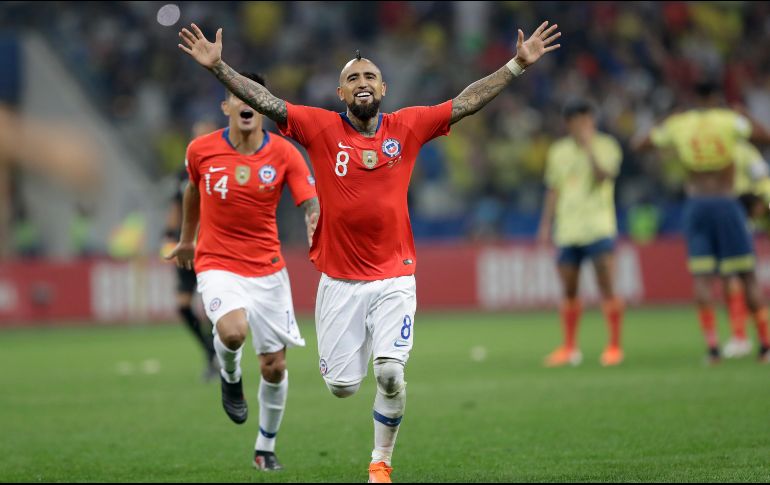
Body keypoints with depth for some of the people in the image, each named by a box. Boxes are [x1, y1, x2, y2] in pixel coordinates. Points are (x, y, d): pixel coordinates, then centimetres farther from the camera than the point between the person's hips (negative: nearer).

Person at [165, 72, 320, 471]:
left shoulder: (283, 153, -7)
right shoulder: (201, 149, -4)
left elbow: (312, 205, -12)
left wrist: (316, 223, -36)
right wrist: (186, 240, 26)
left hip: (267, 269, 2)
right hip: (217, 265, -1)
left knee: (274, 366, 3)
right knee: (233, 331, -32)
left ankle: (266, 448, 25)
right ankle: (230, 375, 5)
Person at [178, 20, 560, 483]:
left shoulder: (407, 127, 2)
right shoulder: (322, 128, -2)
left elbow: (467, 101, 5)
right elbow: (266, 101, -7)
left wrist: (519, 64, 2)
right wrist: (218, 67, -16)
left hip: (394, 279, 0)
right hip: (340, 280, 0)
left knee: (390, 375, -13)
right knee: (342, 386, 3)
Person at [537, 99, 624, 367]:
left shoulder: (606, 146, -1)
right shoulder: (559, 151, 13)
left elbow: (603, 175, -18)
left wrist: (589, 146, -23)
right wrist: (545, 225, 13)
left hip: (598, 229, -4)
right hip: (567, 231, 4)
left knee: (606, 287, -9)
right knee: (569, 291, 8)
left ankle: (615, 346, -4)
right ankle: (569, 348, 17)